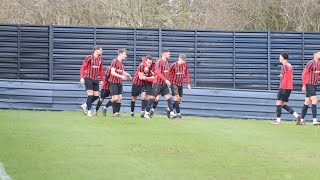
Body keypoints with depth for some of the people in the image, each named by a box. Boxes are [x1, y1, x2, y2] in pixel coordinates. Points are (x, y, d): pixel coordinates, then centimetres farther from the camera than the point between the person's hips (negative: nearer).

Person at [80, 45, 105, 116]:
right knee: (90, 95, -10)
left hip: (95, 80, 6)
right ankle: (89, 111, -3)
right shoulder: (89, 58, -9)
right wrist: (82, 77, -19)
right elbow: (83, 67, -10)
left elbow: (101, 70, 17)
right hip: (88, 78, -6)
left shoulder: (100, 59, 10)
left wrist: (103, 80, 13)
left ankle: (85, 105, 21)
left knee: (96, 96, 2)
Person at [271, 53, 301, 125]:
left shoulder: (285, 66, -11)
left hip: (284, 87, -9)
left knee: (279, 102, -4)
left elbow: (285, 78, -17)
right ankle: (296, 115, -1)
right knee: (283, 104, 11)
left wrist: (283, 88, -19)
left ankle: (278, 120, -6)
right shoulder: (290, 66, 18)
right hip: (289, 88, 9)